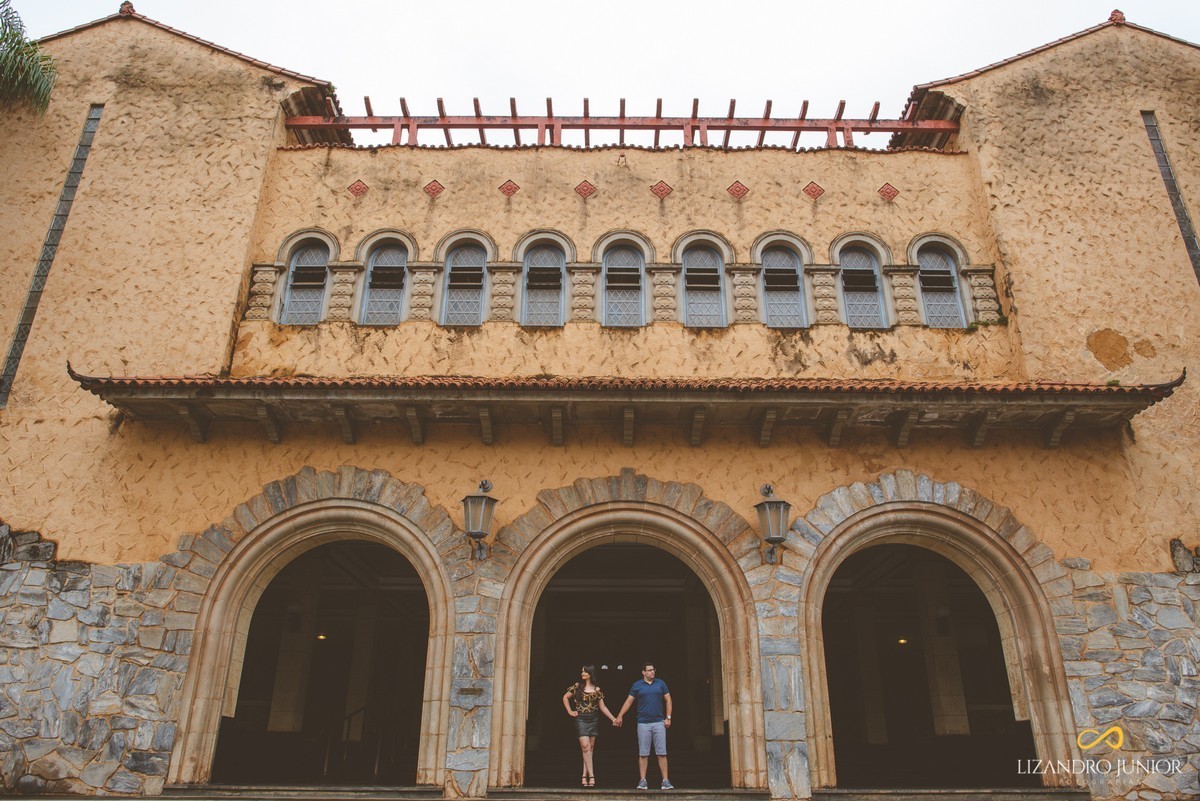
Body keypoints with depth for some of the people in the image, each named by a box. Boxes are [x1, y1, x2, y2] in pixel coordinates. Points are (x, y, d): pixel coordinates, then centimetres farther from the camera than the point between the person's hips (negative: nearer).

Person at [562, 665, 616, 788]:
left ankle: (585, 776, 9)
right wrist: (570, 711, 5)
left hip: (593, 720, 2)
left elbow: (602, 707, 8)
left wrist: (613, 718, 0)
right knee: (585, 746, -12)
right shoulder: (577, 686, 2)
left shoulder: (597, 689, 4)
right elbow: (565, 697, 13)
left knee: (590, 748, 3)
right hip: (581, 719, -2)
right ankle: (591, 776, -13)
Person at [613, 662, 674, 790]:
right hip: (643, 723, 0)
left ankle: (665, 781, 2)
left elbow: (668, 700, 9)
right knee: (643, 753, 2)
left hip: (659, 722, 1)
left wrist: (668, 717, 2)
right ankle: (642, 781, 9)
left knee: (662, 753, -1)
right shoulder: (637, 685, 3)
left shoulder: (661, 683, 6)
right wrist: (620, 716, -1)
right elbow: (628, 701, 5)